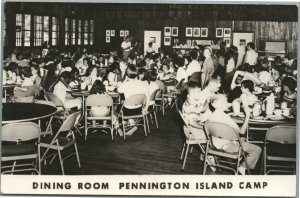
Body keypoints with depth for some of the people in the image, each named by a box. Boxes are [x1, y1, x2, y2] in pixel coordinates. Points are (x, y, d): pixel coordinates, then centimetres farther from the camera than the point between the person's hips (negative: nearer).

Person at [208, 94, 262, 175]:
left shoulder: (211, 116, -3)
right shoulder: (225, 117, -28)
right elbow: (241, 131, -26)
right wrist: (247, 116, -21)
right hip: (227, 146, -9)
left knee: (242, 139, 34)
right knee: (257, 150, 0)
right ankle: (243, 167, 8)